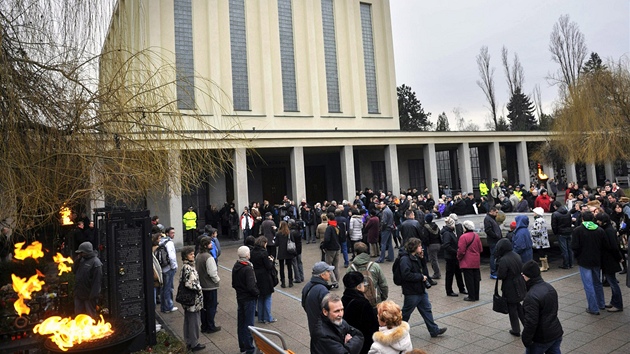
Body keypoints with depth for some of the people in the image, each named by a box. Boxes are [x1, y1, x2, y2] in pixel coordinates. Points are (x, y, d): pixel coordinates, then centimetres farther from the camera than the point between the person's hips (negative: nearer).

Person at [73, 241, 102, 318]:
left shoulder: (96, 263, -17)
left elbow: (97, 280, -20)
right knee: (78, 313, 18)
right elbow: (74, 271, 15)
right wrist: (77, 260, 0)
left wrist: (93, 295, -22)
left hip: (89, 295, -8)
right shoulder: (82, 260, 10)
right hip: (79, 294, 8)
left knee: (91, 315, 4)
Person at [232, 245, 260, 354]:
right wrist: (258, 292, -8)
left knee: (241, 322, 16)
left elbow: (234, 284, 11)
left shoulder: (235, 267, 2)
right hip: (249, 299, -8)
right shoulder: (248, 269, -24)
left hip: (240, 297, 8)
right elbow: (251, 287, -26)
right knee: (249, 324, 2)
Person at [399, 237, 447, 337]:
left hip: (421, 290, 9)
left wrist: (422, 258, -1)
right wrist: (421, 277, -19)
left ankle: (434, 330, 26)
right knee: (405, 313, 6)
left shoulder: (416, 257, 8)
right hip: (411, 292, -9)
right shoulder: (405, 259, -21)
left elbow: (424, 271, 10)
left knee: (427, 309, 15)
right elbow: (406, 275, -29)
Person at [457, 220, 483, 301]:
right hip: (476, 262, 7)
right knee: (476, 279, 13)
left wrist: (459, 258, -1)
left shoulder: (463, 237, -18)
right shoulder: (476, 236, 6)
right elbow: (480, 248, 11)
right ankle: (476, 296, 21)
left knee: (469, 280, 1)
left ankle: (471, 296, 6)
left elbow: (461, 251, -18)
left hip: (467, 262, -7)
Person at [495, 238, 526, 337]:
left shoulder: (503, 260, -25)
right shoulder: (516, 256, 1)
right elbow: (521, 269, 12)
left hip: (510, 289, -7)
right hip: (519, 286, 7)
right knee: (518, 306, 23)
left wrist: (497, 266, -9)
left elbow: (500, 276, -22)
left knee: (512, 308, 8)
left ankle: (516, 330, 19)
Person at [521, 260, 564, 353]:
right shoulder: (549, 287, 3)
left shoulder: (531, 296, -27)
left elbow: (530, 322, -26)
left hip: (542, 339, -8)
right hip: (557, 333, 8)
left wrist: (526, 340, -14)